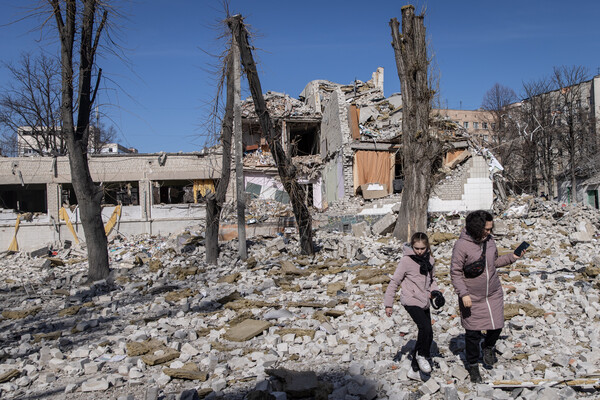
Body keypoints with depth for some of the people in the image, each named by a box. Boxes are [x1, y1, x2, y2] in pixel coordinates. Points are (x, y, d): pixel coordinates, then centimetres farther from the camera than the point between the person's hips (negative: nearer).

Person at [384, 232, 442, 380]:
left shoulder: (429, 259, 5)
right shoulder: (406, 260, -12)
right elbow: (394, 281, -7)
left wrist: (435, 291, 2)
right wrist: (388, 304, -7)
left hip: (424, 301, 7)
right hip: (411, 301, -7)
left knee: (428, 335, 9)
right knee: (425, 327, -26)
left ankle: (414, 369, 23)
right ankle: (422, 355, 3)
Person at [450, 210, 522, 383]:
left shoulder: (489, 240, 0)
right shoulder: (462, 245, -19)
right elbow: (455, 273, -15)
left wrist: (512, 257, 4)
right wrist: (463, 294, -21)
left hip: (494, 294, 5)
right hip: (472, 298, -5)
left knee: (496, 326, 8)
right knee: (473, 334, 5)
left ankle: (489, 347, 41)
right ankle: (473, 365, 26)